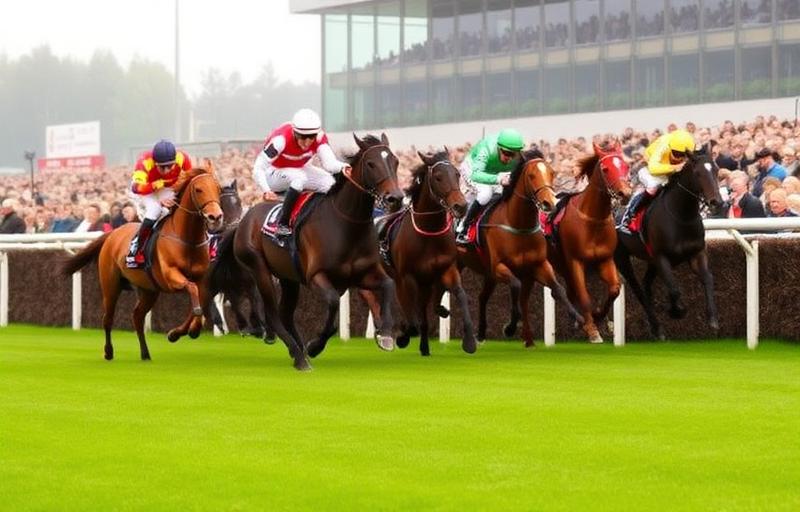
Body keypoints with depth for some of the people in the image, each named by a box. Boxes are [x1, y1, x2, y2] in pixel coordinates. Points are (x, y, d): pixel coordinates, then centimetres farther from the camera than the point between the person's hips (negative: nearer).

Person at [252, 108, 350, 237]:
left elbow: (329, 163, -30)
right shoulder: (281, 139, -34)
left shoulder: (320, 137, -20)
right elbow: (258, 168, -32)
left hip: (300, 170, 5)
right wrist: (266, 191, -46)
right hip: (273, 174, -5)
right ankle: (282, 224, -29)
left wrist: (343, 167, -53)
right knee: (300, 178, -36)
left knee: (330, 183, -18)